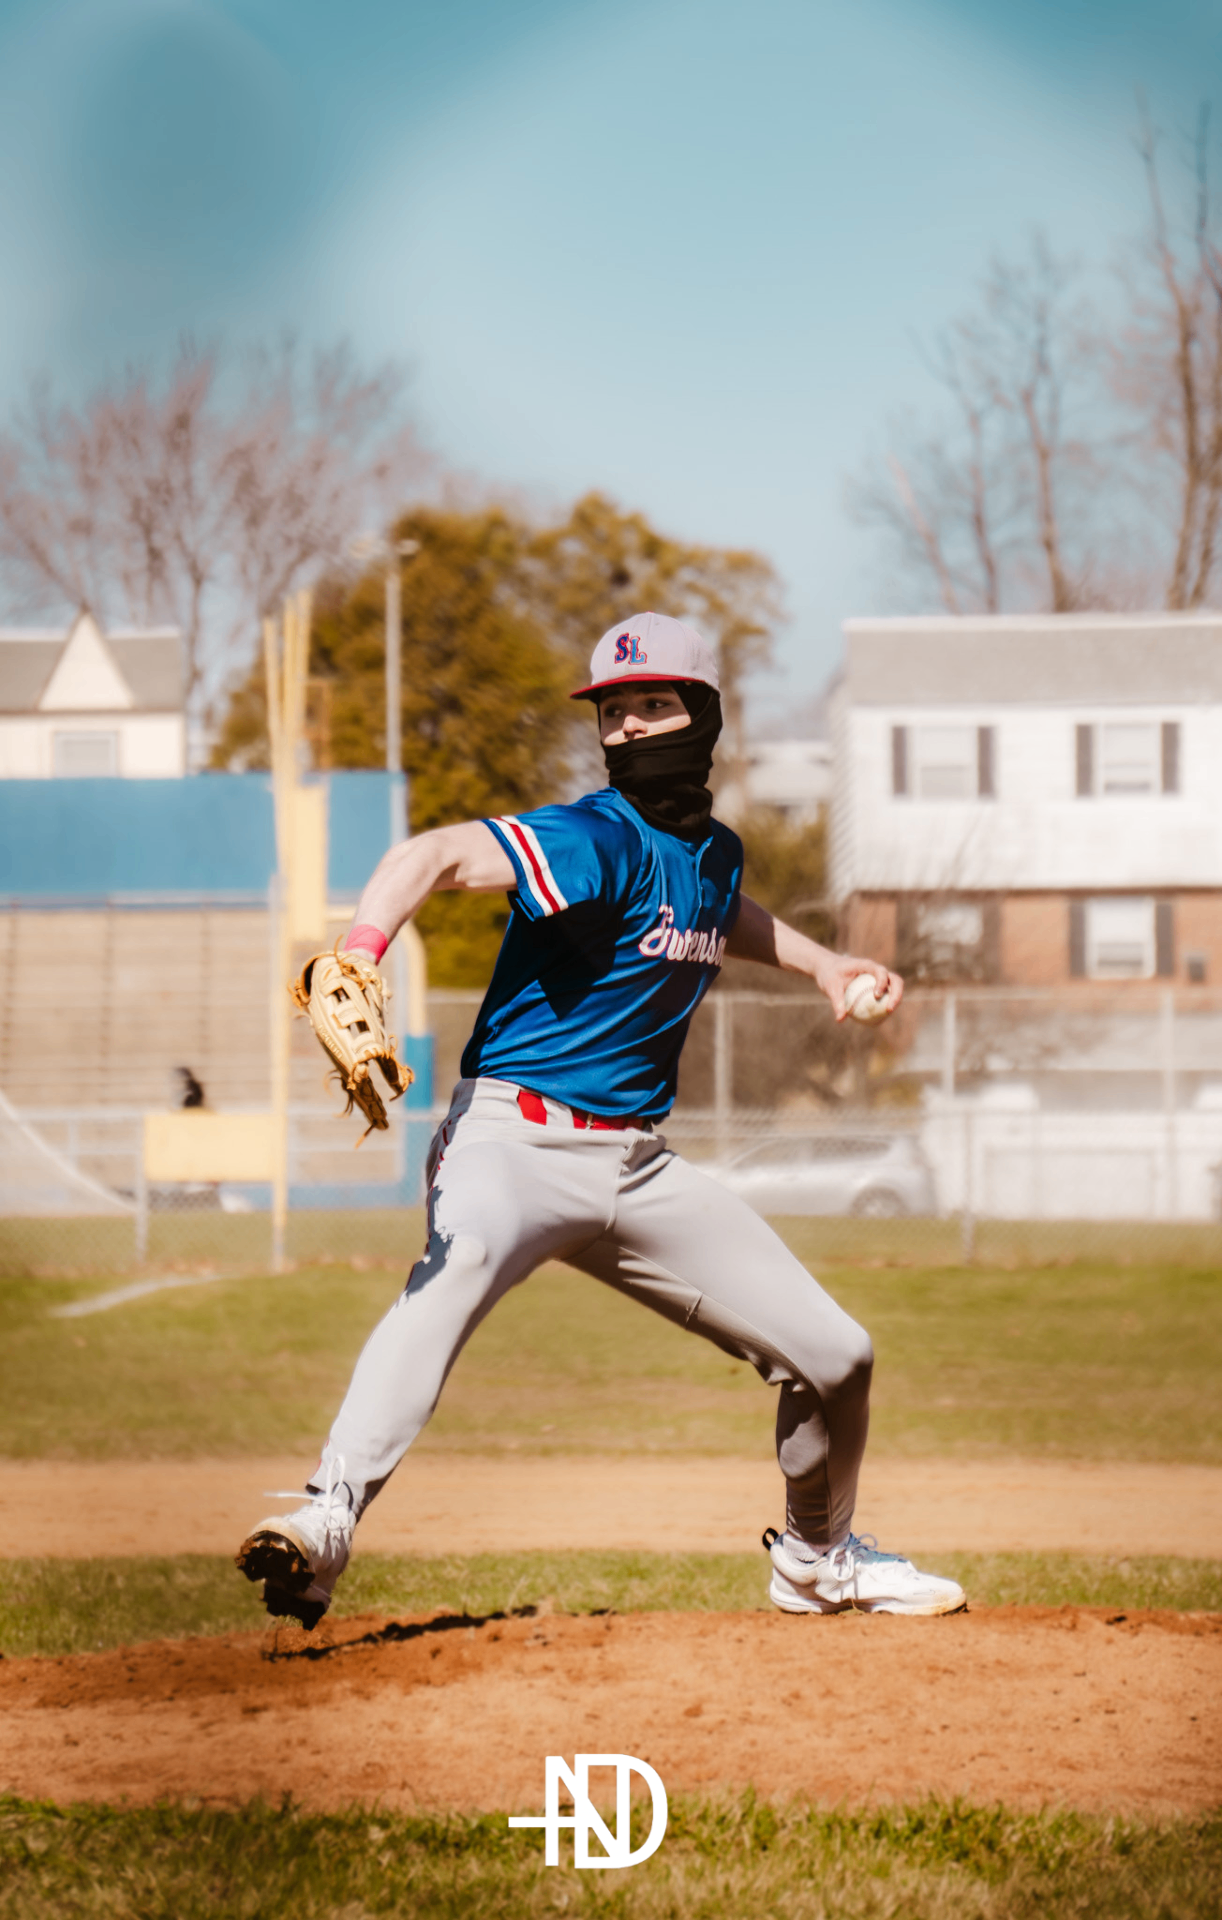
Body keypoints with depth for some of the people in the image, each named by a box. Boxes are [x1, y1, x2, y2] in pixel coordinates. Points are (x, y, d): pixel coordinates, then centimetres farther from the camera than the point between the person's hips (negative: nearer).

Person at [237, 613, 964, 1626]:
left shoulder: (717, 852, 11)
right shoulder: (599, 842, -14)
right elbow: (438, 854, -33)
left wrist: (818, 960, 25)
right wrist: (362, 954, -51)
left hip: (638, 1166, 8)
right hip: (518, 1140, -8)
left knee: (833, 1353, 9)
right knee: (461, 1260, -41)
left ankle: (819, 1558, 36)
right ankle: (328, 1521, -50)